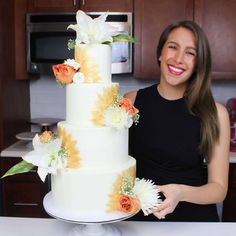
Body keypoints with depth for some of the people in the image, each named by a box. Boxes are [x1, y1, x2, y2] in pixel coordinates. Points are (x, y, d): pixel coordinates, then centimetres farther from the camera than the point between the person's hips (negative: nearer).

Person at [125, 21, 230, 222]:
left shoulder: (215, 113, -7)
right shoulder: (131, 101, -4)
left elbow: (219, 188, -5)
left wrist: (180, 193, -23)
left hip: (195, 220, 0)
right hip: (140, 218, 1)